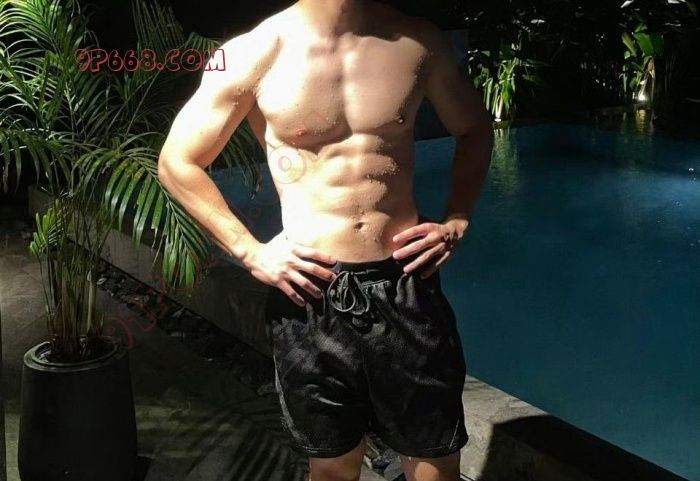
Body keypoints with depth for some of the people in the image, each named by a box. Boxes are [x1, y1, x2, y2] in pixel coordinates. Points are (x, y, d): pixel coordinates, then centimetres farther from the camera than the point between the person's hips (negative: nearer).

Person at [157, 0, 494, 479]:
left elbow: (474, 129, 17)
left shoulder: (418, 40, -1)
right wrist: (250, 252, -5)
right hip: (311, 295, -2)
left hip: (407, 288, 2)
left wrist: (457, 221, 5)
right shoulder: (255, 53, -8)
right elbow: (178, 162, 2)